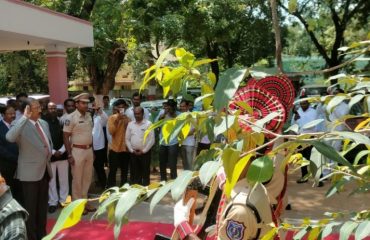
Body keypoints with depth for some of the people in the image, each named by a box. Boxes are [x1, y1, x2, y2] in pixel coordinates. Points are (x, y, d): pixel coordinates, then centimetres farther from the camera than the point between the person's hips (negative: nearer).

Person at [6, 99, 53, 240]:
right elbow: (10, 138, -38)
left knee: (43, 205, 18)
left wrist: (48, 158, 12)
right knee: (30, 207, 5)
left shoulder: (44, 123, 7)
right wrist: (25, 117, -37)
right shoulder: (21, 125, -16)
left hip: (45, 170, 7)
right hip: (30, 172, -7)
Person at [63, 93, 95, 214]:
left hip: (89, 150, 7)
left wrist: (92, 150, 15)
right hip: (77, 150, -6)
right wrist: (69, 155, -15)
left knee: (87, 178, 13)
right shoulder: (71, 118, -12)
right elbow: (65, 137, -12)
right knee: (77, 179, 3)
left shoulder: (89, 116, 8)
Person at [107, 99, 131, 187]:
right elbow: (111, 131, -14)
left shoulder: (127, 118, 4)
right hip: (115, 148, -3)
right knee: (112, 171, 1)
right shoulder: (112, 118, -2)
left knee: (125, 172, 12)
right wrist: (117, 120, -20)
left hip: (125, 149, 3)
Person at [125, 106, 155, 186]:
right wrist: (131, 150, -2)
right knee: (134, 173, 8)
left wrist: (144, 151, -10)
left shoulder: (148, 124, -4)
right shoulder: (130, 124, 7)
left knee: (145, 173, 3)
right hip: (133, 153, 3)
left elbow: (152, 139, -8)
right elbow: (127, 139, 8)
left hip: (145, 152, -3)